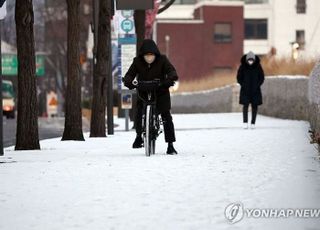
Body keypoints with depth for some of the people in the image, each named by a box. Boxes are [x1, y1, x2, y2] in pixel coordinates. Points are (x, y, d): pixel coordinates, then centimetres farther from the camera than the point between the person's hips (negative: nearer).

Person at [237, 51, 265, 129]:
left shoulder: (258, 66, -3)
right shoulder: (242, 66, -5)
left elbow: (262, 77, 4)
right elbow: (239, 77, 3)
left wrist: (257, 85, -7)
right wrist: (243, 85, -8)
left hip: (255, 90, 1)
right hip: (245, 90, -1)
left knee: (254, 106, 1)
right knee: (245, 105, -10)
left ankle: (253, 123, 8)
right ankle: (245, 122, -7)